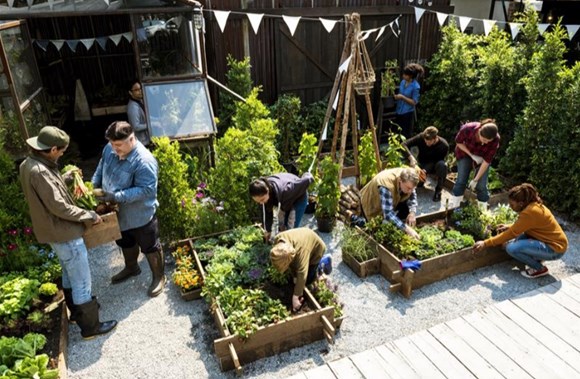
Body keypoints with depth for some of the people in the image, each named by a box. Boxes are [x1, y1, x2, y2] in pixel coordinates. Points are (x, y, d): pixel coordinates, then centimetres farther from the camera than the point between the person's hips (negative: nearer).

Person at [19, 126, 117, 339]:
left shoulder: (29, 164, 4)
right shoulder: (39, 171, -28)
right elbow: (59, 206, -27)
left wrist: (66, 178, 9)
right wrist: (89, 216, -17)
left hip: (56, 230, 10)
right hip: (63, 233, -10)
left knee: (70, 274, 26)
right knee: (82, 280, 2)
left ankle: (77, 311, 44)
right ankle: (90, 326, 15)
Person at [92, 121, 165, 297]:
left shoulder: (144, 161, -30)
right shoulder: (110, 149, -6)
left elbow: (146, 190, -30)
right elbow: (101, 168, 11)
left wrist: (116, 197, -33)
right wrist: (93, 186, -5)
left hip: (140, 215, -7)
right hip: (119, 212, 7)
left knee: (150, 247, 12)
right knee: (125, 243, 29)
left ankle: (159, 277, 33)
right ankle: (131, 268, 54)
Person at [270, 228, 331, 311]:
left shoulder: (301, 250, -47)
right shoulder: (278, 241, -28)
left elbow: (302, 275, -46)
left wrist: (295, 297, -47)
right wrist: (294, 276, -14)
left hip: (316, 248, -6)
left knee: (307, 279, -2)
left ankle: (324, 261, 15)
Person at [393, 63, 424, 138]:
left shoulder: (415, 86, -19)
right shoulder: (403, 82, 2)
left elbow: (414, 102, -18)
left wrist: (402, 97, -23)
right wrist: (396, 96, -5)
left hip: (408, 113, -7)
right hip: (399, 111, 7)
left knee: (406, 135, 6)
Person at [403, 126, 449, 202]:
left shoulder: (444, 145, -26)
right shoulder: (420, 137, -23)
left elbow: (435, 161, -24)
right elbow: (404, 144, -25)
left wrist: (425, 170, -41)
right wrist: (411, 157, -41)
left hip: (434, 166, -1)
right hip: (423, 164, 1)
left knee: (442, 165, -37)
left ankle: (438, 190, -19)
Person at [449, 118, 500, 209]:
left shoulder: (495, 140, -34)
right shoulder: (467, 129, -37)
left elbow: (487, 161, -26)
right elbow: (458, 142, -15)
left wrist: (476, 179, -23)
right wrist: (472, 155, -22)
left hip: (482, 157, 0)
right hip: (465, 153, 0)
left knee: (481, 185, -6)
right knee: (461, 180, -4)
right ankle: (452, 208, 6)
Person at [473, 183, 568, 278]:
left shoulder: (530, 212, -27)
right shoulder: (533, 204, -1)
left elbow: (511, 234, -23)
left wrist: (485, 243, -20)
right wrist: (509, 227, 8)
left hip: (555, 248, -9)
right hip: (548, 239, 9)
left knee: (512, 248, -24)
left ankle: (540, 268, -3)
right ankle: (537, 258, 12)